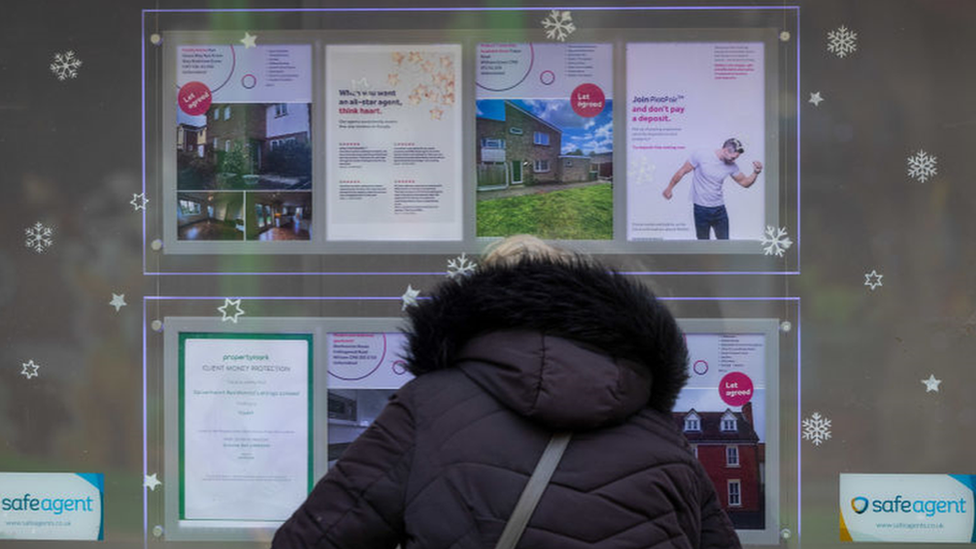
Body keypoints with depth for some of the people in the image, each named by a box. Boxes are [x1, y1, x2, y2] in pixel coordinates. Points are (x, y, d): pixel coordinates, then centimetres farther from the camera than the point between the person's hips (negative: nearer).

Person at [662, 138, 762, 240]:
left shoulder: (731, 166, -3)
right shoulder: (700, 155, -14)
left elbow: (745, 182, 7)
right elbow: (682, 172, -4)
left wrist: (756, 173, -13)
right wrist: (669, 188, 4)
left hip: (719, 209, 4)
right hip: (701, 209, -4)